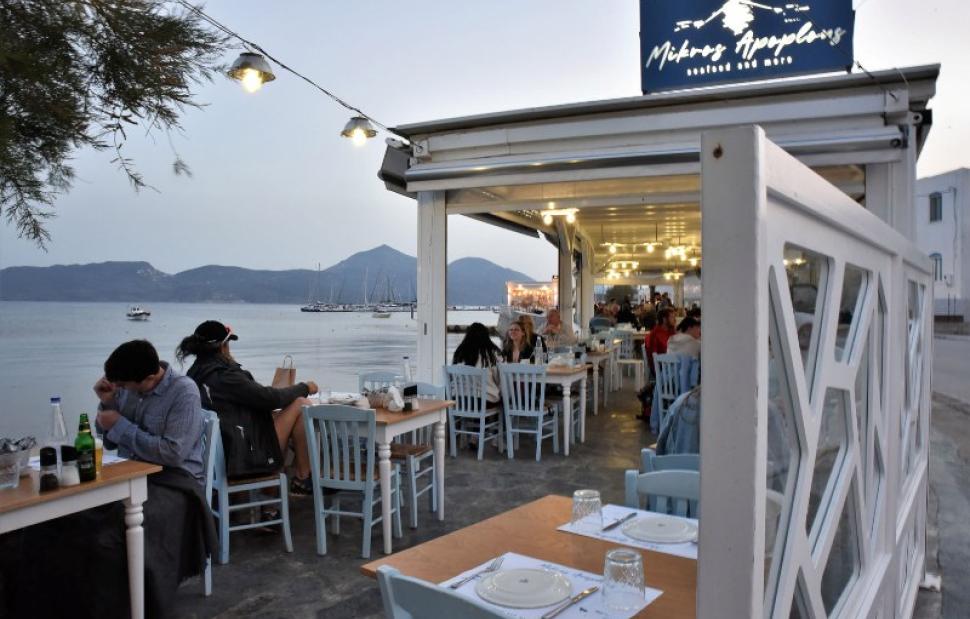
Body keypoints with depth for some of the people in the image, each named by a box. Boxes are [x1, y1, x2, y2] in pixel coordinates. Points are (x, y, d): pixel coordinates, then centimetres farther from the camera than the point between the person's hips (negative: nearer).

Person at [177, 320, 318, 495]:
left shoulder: (194, 375, 7)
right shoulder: (224, 376, -20)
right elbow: (269, 398, -14)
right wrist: (304, 387, 0)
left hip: (225, 455, 10)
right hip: (250, 456, -10)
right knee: (301, 405, -7)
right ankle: (302, 480, 2)